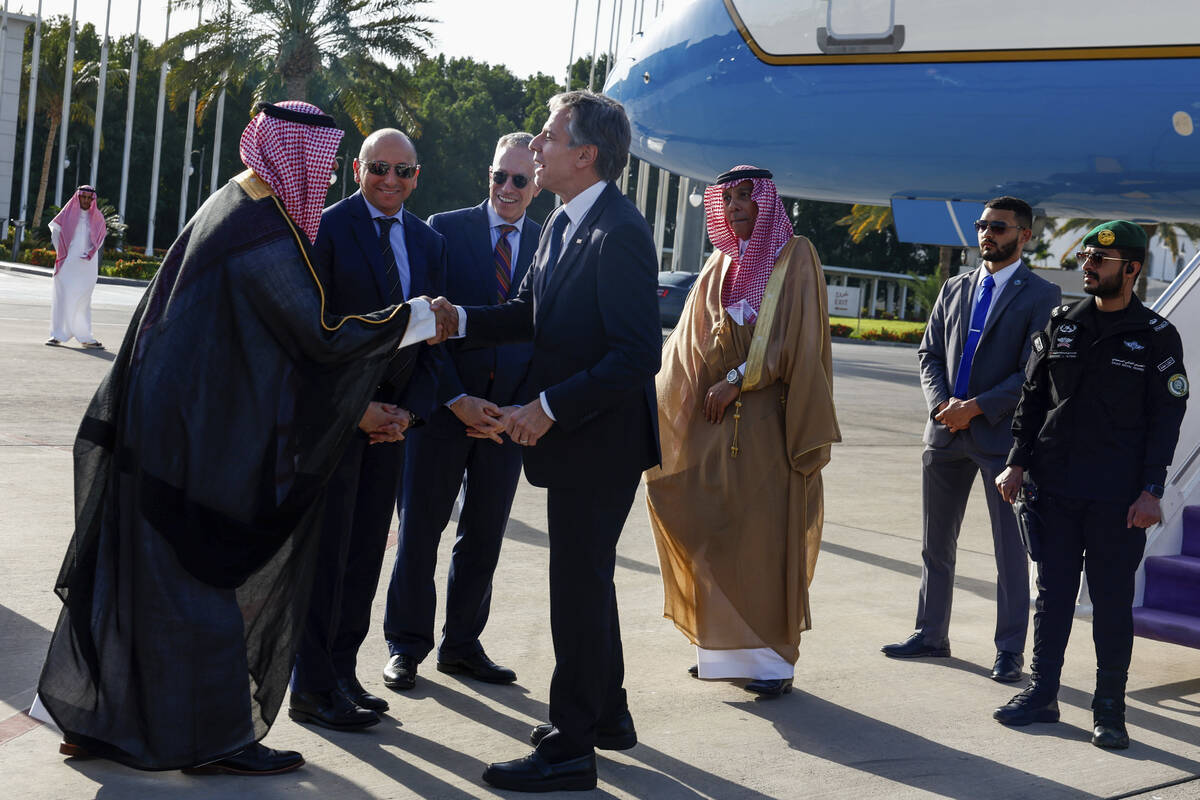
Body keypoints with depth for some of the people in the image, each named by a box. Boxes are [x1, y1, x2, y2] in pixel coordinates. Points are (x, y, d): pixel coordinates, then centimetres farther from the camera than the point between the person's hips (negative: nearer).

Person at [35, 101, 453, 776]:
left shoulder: (231, 205, 11)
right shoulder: (265, 237, -20)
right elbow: (322, 336, -21)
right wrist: (418, 320, -11)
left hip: (160, 418, 9)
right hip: (198, 435, -9)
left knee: (135, 567, 15)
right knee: (201, 576, 1)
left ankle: (94, 719, 25)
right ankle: (213, 737, 13)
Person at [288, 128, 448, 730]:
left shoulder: (429, 243, 11)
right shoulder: (327, 228, -8)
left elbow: (433, 336, 12)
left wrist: (410, 410, -2)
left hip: (390, 416, 6)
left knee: (367, 550, 10)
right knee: (327, 549, -3)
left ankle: (341, 673, 20)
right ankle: (313, 690, 5)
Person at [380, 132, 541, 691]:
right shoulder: (446, 229, -2)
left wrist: (524, 407, -10)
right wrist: (457, 399, -14)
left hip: (509, 410, 3)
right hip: (445, 404, -2)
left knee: (484, 537, 11)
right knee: (420, 529, 4)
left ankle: (462, 645, 23)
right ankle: (406, 645, 16)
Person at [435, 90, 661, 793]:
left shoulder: (620, 233, -22)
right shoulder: (564, 222, 9)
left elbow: (638, 354, -26)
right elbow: (531, 312, 15)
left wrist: (549, 407, -24)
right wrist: (462, 319, -2)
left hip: (601, 440, -10)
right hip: (572, 436, 10)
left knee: (580, 584, -2)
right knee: (587, 577, 20)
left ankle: (570, 749, 9)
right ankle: (607, 715, 36)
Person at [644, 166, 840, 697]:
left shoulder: (795, 258, -2)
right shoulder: (720, 265, 16)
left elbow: (796, 340, -11)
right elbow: (690, 343, 14)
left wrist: (737, 379, -13)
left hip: (768, 421, -5)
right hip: (717, 420, 6)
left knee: (767, 538, -4)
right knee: (714, 533, 4)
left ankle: (775, 658, 3)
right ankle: (723, 647, 13)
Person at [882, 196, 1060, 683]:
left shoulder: (1041, 296, -3)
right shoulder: (954, 289, 14)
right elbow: (929, 355, 12)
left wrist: (976, 407, -16)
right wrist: (942, 404, -7)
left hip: (1002, 435, -5)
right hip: (946, 434, 5)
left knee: (1010, 550, 1)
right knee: (935, 544, 12)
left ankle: (1010, 651, 10)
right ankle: (931, 635, 24)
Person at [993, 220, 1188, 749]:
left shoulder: (1157, 338, -1)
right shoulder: (1061, 325, 9)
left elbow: (1167, 418, -3)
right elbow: (1032, 397, 12)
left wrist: (1151, 491, -9)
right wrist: (1018, 463, 6)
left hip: (1118, 497, -3)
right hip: (1055, 487, 3)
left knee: (1112, 601, 3)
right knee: (1052, 592, 9)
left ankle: (1109, 710, 13)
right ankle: (1042, 693, 19)